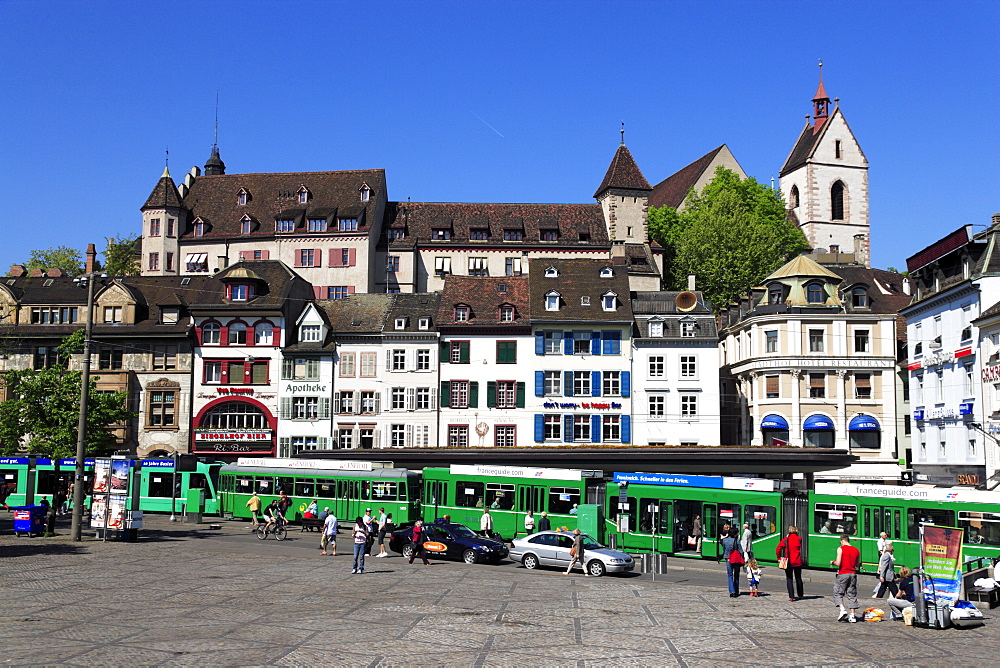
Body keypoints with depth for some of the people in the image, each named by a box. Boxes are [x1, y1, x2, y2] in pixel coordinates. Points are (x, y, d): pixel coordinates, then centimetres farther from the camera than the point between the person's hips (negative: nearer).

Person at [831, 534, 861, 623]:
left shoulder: (840, 549, -8)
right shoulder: (856, 550, 8)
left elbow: (838, 563, -13)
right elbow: (857, 564, 13)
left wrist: (832, 562, 7)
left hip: (843, 574, -5)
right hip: (853, 574, 5)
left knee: (838, 593, 5)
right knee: (852, 594, 8)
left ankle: (842, 609, -14)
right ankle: (852, 615, 6)